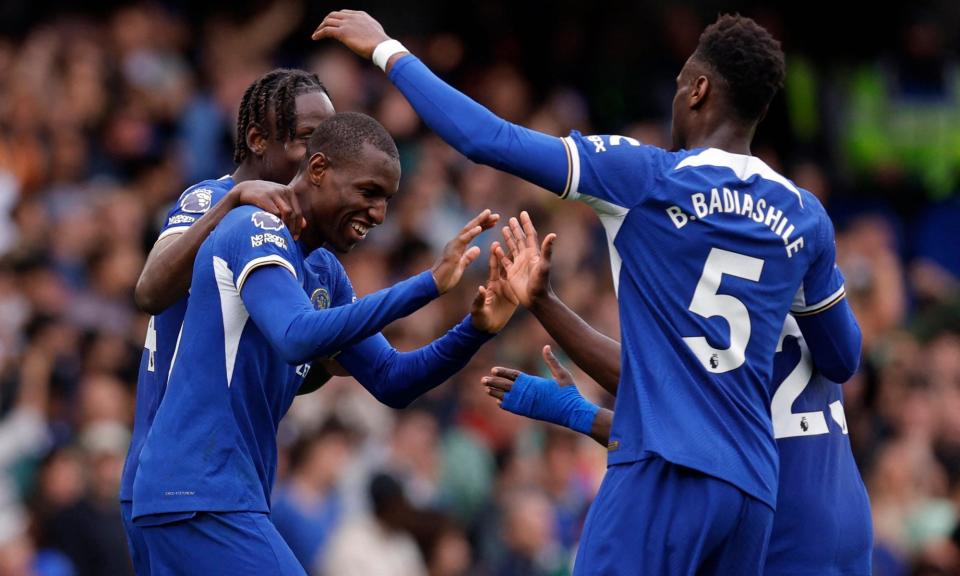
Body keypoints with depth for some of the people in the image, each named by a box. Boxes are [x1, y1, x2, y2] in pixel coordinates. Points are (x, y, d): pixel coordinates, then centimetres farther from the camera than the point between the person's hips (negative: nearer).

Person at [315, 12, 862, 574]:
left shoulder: (647, 176, -2)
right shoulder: (804, 216, 12)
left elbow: (488, 139, -6)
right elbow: (843, 360, 24)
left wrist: (387, 50, 6)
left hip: (664, 474, -6)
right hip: (754, 489, 6)